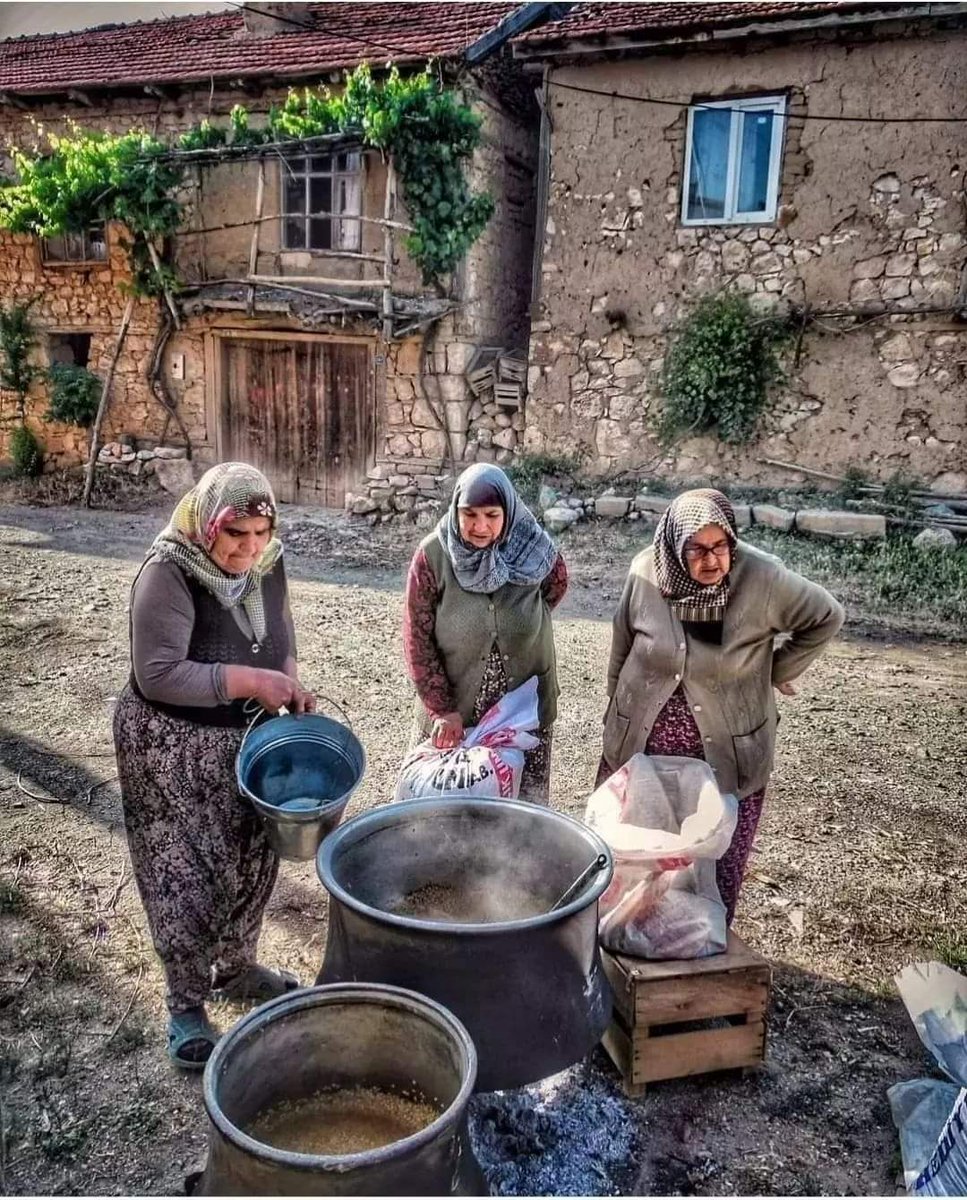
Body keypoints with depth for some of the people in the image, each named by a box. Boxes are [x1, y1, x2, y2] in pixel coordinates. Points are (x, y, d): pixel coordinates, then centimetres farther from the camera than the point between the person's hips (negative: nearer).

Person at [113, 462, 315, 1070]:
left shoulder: (266, 564, -5)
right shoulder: (168, 574, -25)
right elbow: (158, 675, -28)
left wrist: (291, 684, -9)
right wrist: (251, 681, -31)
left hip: (248, 740, 7)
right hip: (173, 748, -6)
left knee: (252, 859, 18)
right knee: (187, 874, 5)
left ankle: (235, 965, 42)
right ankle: (186, 1004, 25)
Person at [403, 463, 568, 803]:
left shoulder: (534, 551, -11)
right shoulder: (432, 555, -14)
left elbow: (557, 586, 12)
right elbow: (417, 637, -11)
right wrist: (441, 708, -14)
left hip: (524, 707, 1)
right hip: (453, 705, 0)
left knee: (522, 800, 10)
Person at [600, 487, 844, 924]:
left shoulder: (762, 578, -17)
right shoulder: (646, 573, -10)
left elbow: (825, 618, 0)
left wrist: (778, 672, 1)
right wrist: (618, 712, 15)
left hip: (726, 756, -2)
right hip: (640, 747, 2)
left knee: (719, 875, 5)